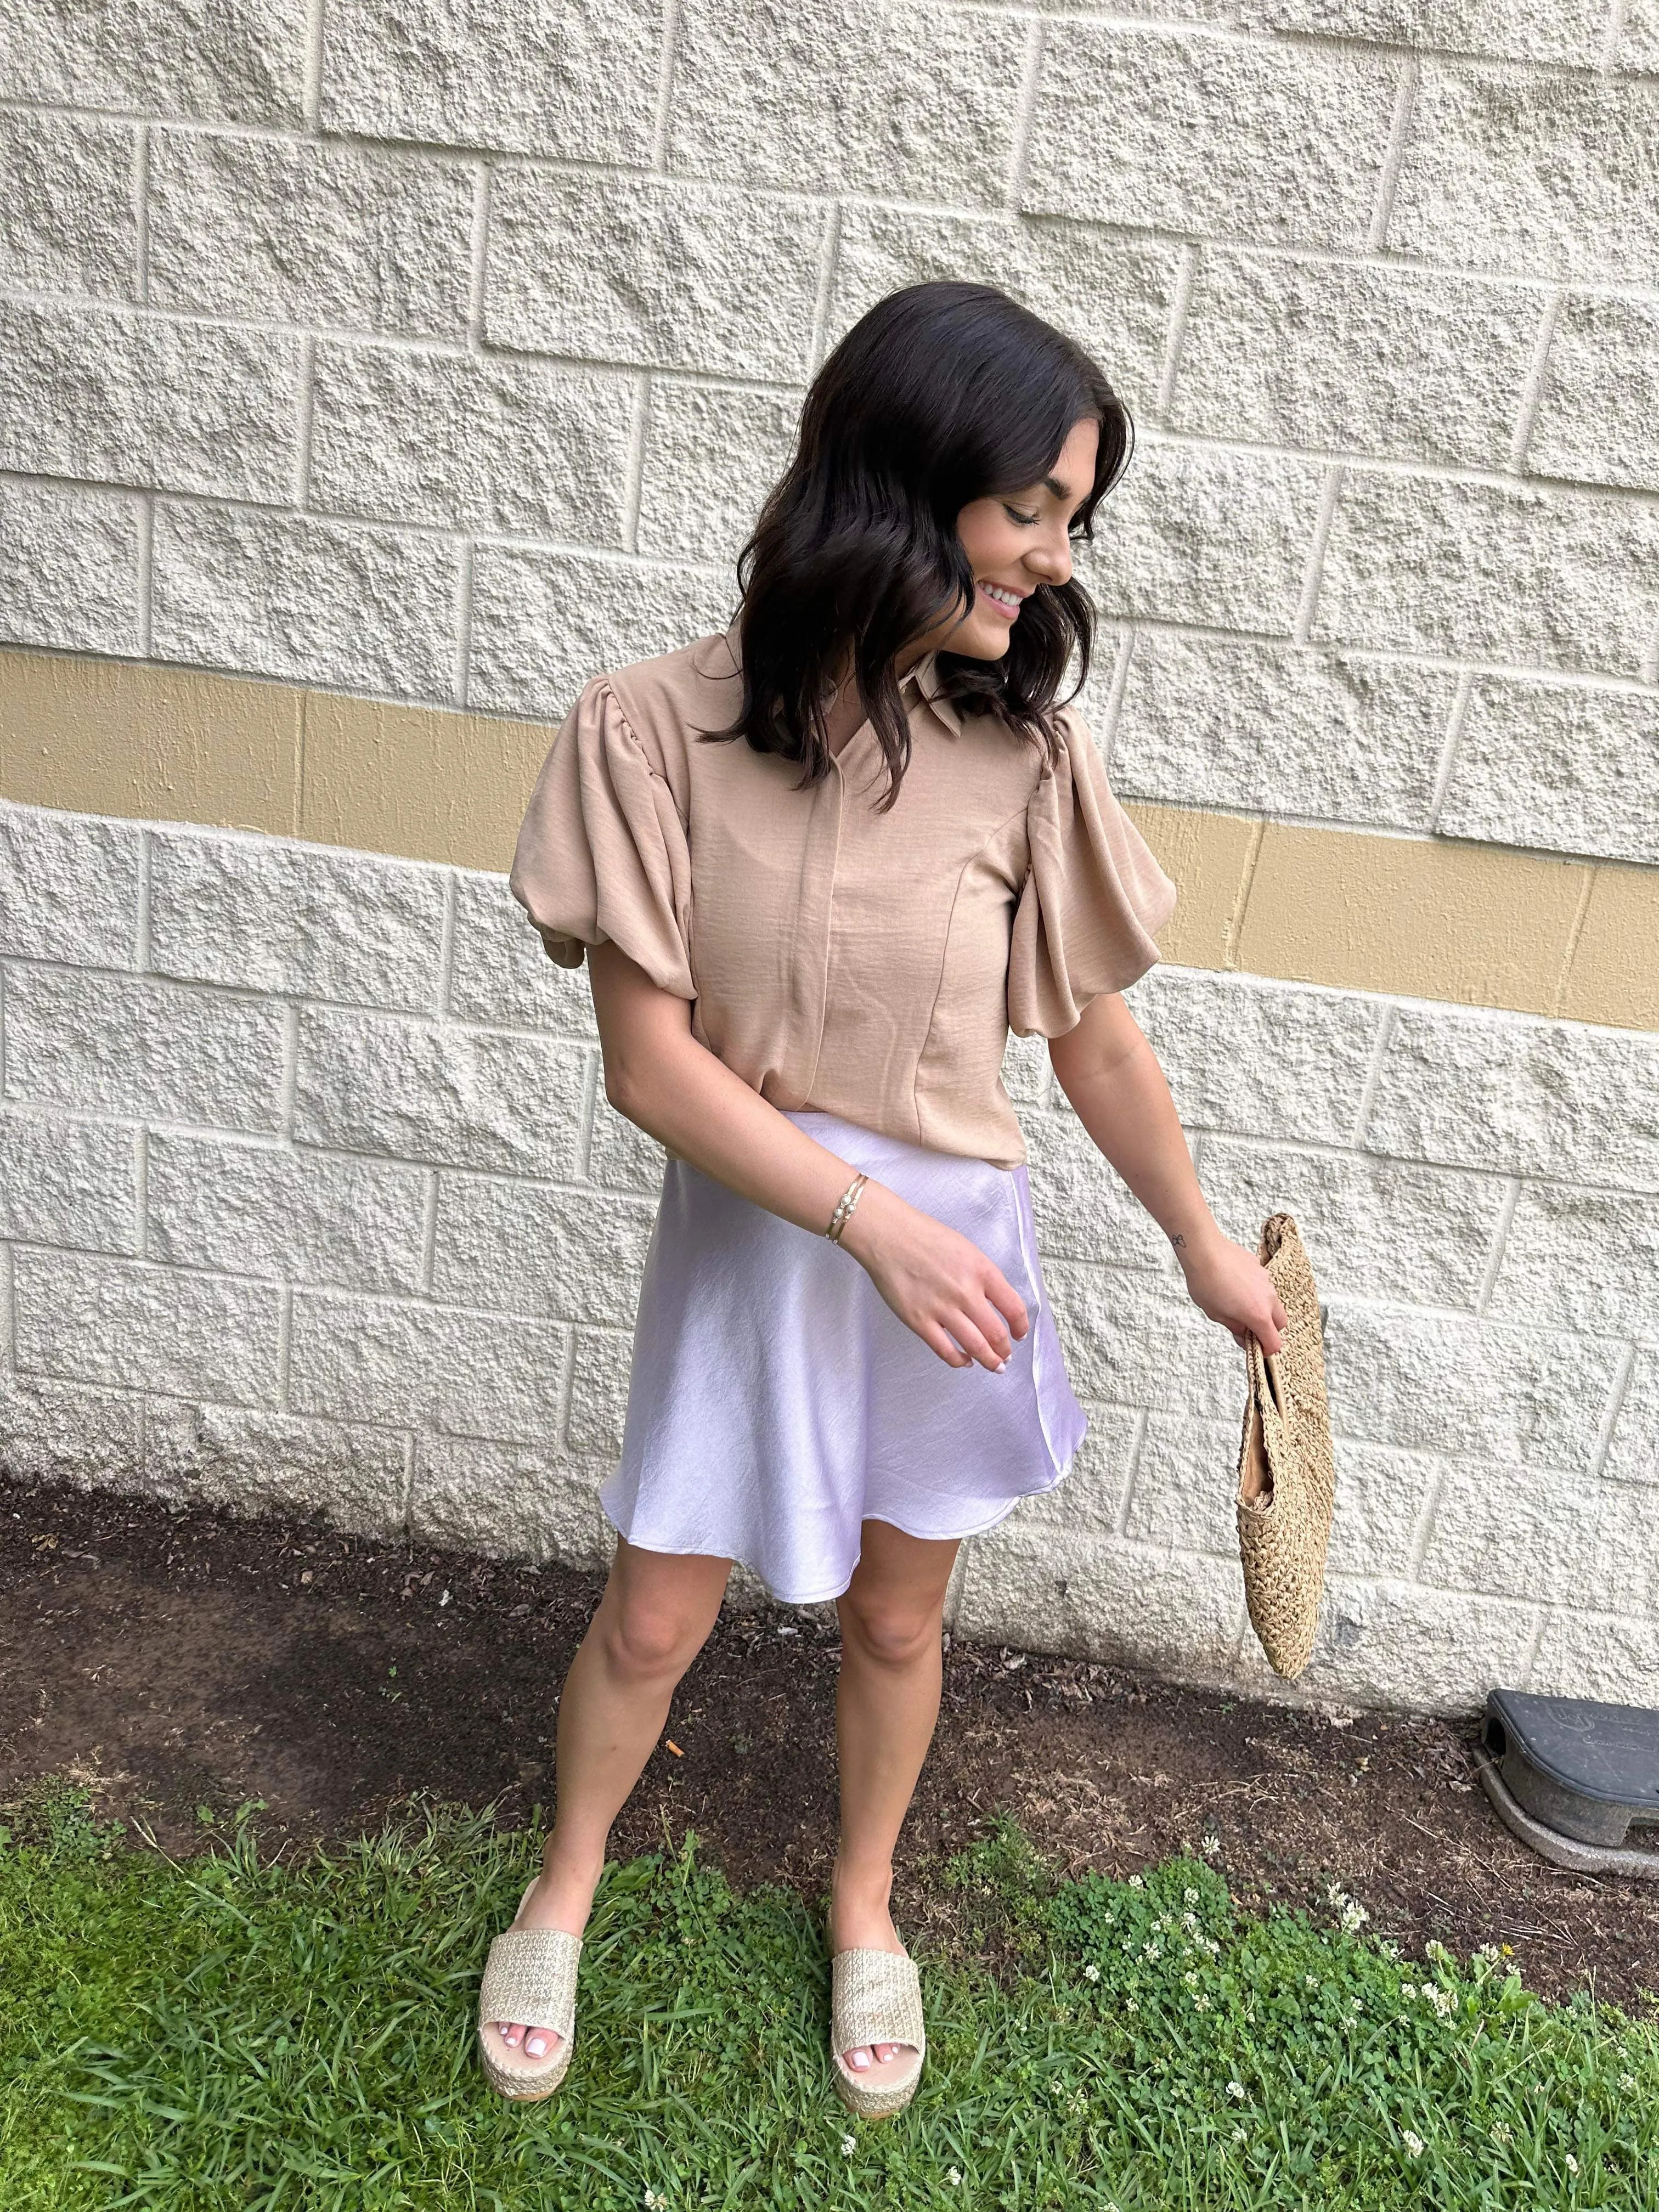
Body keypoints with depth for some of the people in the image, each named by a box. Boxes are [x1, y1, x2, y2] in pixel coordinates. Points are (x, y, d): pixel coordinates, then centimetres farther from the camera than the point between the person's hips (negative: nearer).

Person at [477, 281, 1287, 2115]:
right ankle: (563, 1893, 47)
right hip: (746, 1235, -1)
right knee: (654, 1619, 16)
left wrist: (1205, 1251, 8)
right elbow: (647, 1062, -18)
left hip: (951, 1241, 2)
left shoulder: (1021, 753, -13)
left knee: (895, 1620, 20)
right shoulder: (657, 729, -18)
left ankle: (863, 1905, 50)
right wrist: (870, 1220, -25)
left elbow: (1096, 1044, -1)